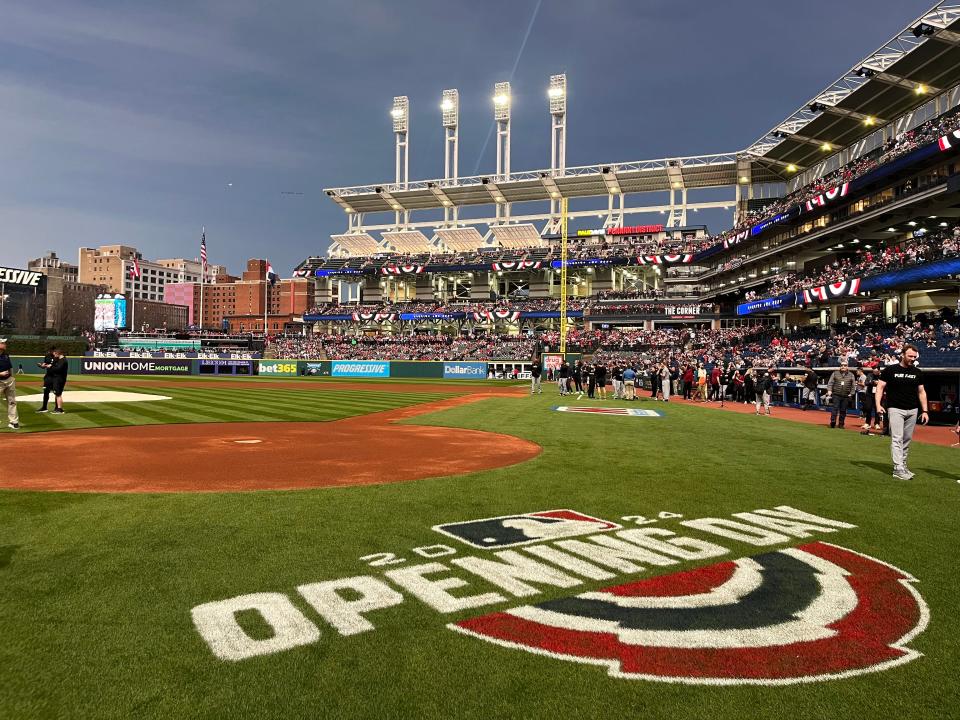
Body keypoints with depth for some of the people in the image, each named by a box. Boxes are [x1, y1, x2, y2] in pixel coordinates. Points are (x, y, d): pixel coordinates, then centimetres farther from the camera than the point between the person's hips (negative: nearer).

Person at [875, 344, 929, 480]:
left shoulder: (917, 372, 9)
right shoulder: (890, 370, -4)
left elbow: (921, 392, 13)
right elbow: (880, 387, -3)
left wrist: (924, 410, 7)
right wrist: (878, 404, -16)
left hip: (912, 410, 5)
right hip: (895, 409, -5)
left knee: (907, 439, 11)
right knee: (897, 439, -10)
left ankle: (903, 465, 22)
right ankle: (898, 469, -13)